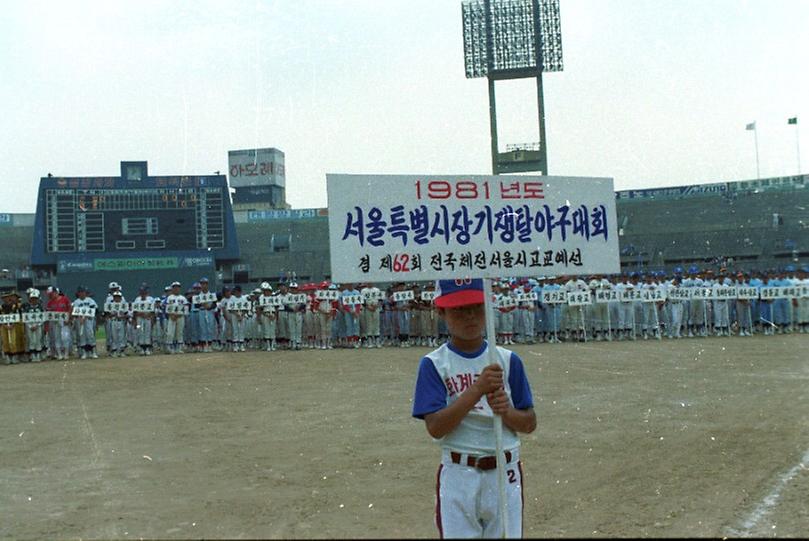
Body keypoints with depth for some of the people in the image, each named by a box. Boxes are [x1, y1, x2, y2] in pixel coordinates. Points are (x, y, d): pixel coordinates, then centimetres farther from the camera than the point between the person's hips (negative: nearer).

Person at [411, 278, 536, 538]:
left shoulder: (508, 360, 3)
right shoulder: (434, 364, -4)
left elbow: (530, 423, 5)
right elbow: (435, 427, -14)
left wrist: (505, 411, -17)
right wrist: (478, 389, -24)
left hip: (505, 473, 2)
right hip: (458, 476, -2)